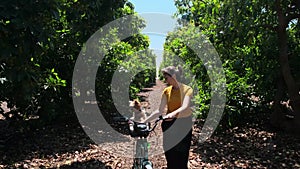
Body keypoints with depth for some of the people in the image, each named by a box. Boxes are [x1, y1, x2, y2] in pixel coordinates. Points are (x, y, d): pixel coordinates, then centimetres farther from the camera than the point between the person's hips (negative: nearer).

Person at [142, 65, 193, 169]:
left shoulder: (187, 89, -6)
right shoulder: (167, 91, 5)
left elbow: (185, 107, -24)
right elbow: (159, 111, 3)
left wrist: (173, 114, -44)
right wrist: (144, 122, -5)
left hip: (183, 126, -3)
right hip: (169, 126, 3)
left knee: (181, 159, 1)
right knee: (170, 159, 5)